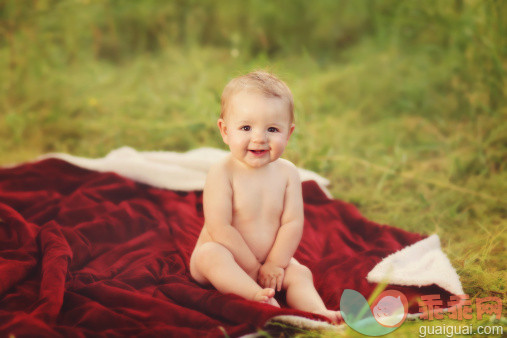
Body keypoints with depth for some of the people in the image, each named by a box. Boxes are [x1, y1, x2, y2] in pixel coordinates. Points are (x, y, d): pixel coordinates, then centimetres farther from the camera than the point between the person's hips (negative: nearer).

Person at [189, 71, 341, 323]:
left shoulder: (287, 173, -3)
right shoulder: (221, 174, -17)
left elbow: (292, 223, -7)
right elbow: (219, 228, -22)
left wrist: (273, 264, -17)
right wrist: (254, 268, -21)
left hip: (271, 259, 5)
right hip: (228, 260, -4)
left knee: (299, 273, -16)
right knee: (210, 254, -34)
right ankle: (257, 295, -51)